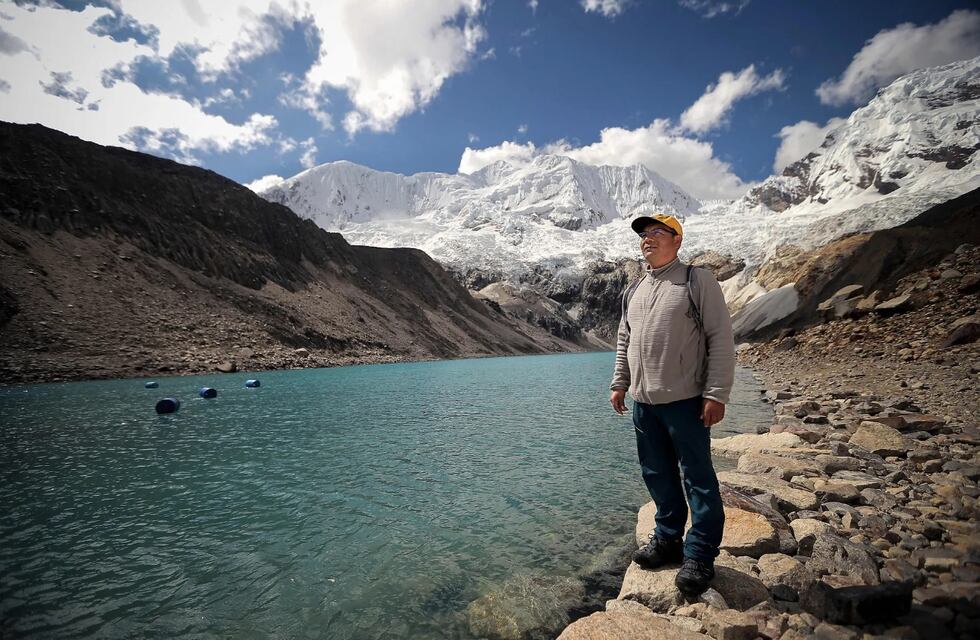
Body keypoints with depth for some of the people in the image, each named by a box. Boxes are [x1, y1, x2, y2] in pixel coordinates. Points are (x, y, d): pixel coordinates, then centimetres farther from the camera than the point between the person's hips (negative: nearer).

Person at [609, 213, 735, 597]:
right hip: (643, 401, 6)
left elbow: (721, 339, -8)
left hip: (684, 400, -6)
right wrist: (619, 384, 16)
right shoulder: (633, 290, 14)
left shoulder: (697, 280, -4)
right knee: (657, 476, 15)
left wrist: (716, 393, -14)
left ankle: (699, 556, 17)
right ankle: (668, 540, 31)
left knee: (698, 479, 4)